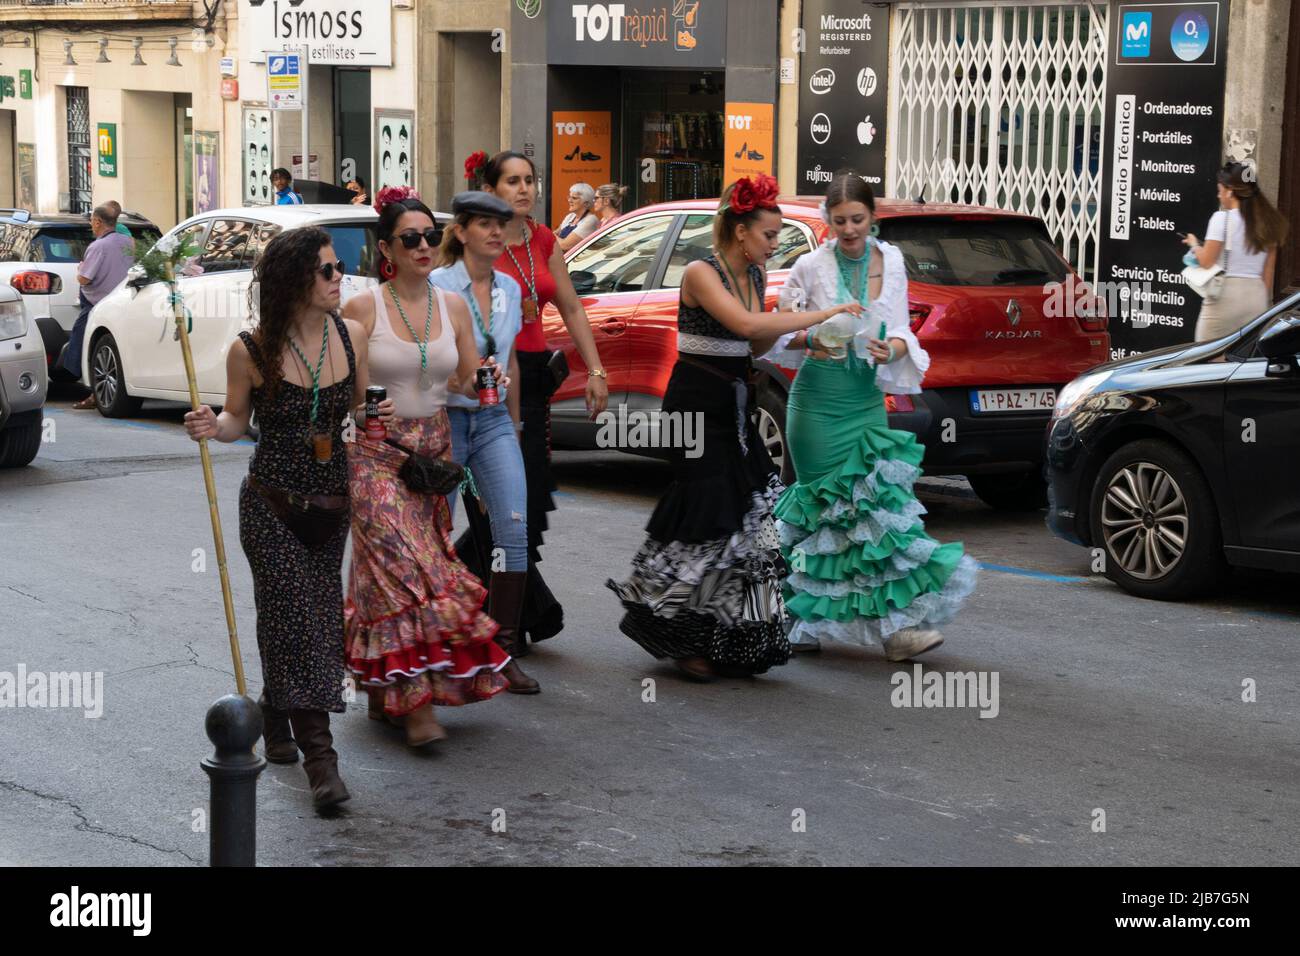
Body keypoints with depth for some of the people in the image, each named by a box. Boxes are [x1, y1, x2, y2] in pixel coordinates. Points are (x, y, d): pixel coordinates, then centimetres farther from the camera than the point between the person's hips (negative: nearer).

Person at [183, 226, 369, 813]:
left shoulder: (351, 336, 0)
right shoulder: (251, 351, -10)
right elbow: (238, 419, 1)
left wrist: (384, 416, -4)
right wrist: (213, 427, -18)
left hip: (331, 502, 4)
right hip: (271, 503, -4)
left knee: (317, 619, 10)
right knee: (294, 615, -10)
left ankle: (277, 723, 33)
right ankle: (318, 755, -12)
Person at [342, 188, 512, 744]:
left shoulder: (452, 308, 6)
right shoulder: (363, 309, -6)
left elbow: (470, 382, 10)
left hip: (434, 450, 4)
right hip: (376, 453, -4)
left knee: (398, 569, 8)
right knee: (403, 568, -14)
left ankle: (385, 690, 20)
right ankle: (415, 702, -15)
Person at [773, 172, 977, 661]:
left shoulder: (891, 262, 4)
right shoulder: (811, 266, -5)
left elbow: (901, 333, 3)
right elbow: (779, 330, 1)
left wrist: (892, 349, -19)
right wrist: (811, 339, -19)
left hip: (866, 397, 3)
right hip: (818, 398, -3)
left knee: (876, 497, -2)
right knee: (832, 503, -2)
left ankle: (896, 624, 0)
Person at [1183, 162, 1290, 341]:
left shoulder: (1222, 218, -9)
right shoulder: (1266, 222, 8)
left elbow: (1206, 261, -9)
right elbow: (1269, 271, 9)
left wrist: (1194, 244, 10)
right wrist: (1266, 301, 16)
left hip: (1225, 293, -5)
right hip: (1256, 293, 5)